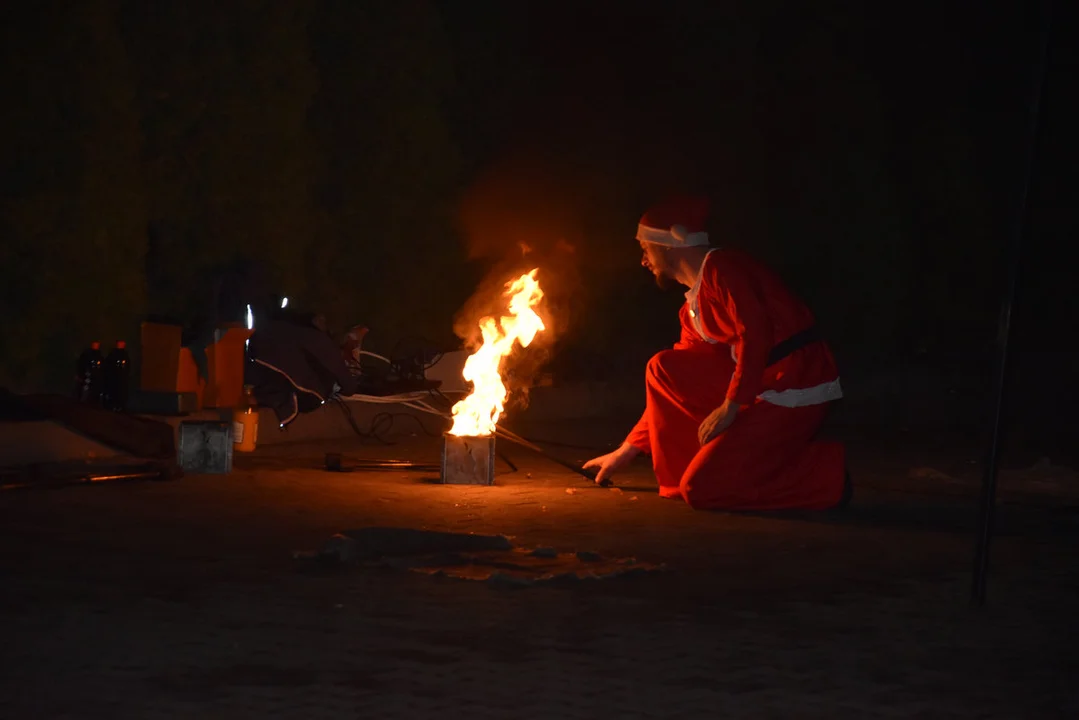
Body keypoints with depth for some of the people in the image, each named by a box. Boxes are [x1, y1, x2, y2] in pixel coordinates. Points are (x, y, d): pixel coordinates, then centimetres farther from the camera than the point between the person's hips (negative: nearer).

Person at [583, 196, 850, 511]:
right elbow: (673, 386, 23)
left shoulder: (720, 269, -9)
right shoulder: (693, 309, 19)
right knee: (662, 368, 4)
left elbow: (756, 333, -22)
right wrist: (626, 451, 23)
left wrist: (730, 407, -19)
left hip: (796, 393, -9)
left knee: (701, 489, -14)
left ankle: (824, 473, -4)